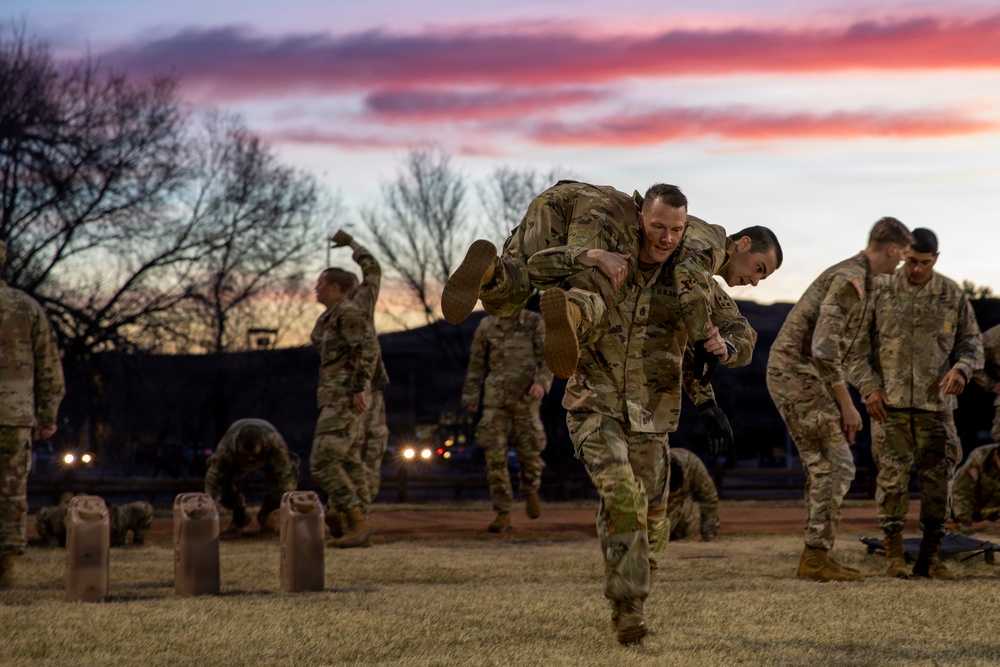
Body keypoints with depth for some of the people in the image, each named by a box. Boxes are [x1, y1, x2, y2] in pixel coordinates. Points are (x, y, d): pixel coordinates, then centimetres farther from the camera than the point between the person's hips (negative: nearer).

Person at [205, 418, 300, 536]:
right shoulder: (226, 447, -42)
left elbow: (285, 478, -40)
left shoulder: (276, 444, -43)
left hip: (268, 461, 0)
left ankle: (266, 514, -2)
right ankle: (239, 517, 2)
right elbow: (213, 480, -39)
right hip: (238, 465, 0)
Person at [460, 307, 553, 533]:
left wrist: (541, 382, -25)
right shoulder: (487, 325, 3)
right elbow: (477, 363, 11)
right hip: (495, 402, 1)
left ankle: (530, 491, 37)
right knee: (495, 457, -7)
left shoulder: (535, 322, -3)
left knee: (530, 454, 4)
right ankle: (503, 514, 0)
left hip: (525, 401, -1)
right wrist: (470, 396, 12)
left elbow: (547, 359, -7)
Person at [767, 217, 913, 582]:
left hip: (796, 377, 10)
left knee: (823, 467, 11)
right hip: (796, 374, -10)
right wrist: (846, 405, -18)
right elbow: (824, 349, -24)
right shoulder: (849, 281, -17)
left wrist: (843, 405, 20)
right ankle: (816, 557, -9)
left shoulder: (856, 280, 18)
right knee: (837, 466, -10)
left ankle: (816, 556, 12)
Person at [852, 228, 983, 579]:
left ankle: (930, 556, 12)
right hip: (889, 403, -1)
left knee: (938, 478, 1)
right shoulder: (879, 291, 1)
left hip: (935, 402, 1)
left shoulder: (953, 296, 4)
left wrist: (961, 369, -14)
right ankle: (894, 556, 4)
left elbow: (971, 343, 8)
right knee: (892, 477, -4)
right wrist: (869, 387, -6)